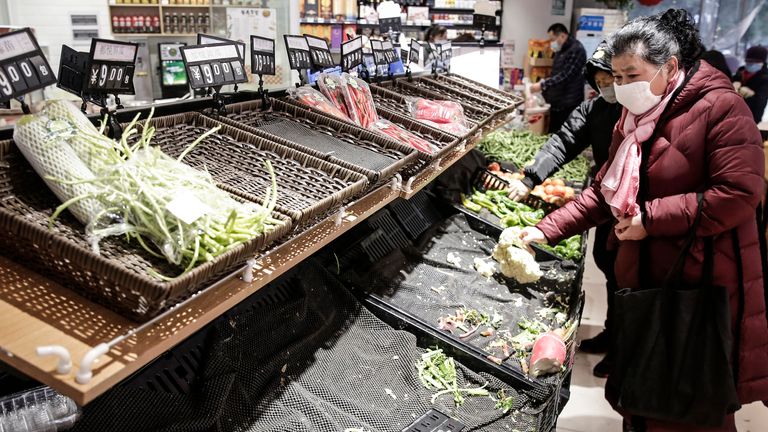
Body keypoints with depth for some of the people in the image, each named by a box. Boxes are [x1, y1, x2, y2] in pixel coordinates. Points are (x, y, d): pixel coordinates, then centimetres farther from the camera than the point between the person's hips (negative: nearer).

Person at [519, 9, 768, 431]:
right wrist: (547, 230, 1)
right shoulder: (632, 119, 9)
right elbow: (604, 192, 11)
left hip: (703, 282, -6)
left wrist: (652, 217, -20)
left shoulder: (721, 107, -14)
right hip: (643, 275, 7)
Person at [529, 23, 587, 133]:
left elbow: (565, 76, -24)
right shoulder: (560, 51, 16)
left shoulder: (576, 50, -14)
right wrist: (545, 92, 17)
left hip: (569, 105, -9)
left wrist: (542, 85, -26)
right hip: (557, 103, 9)